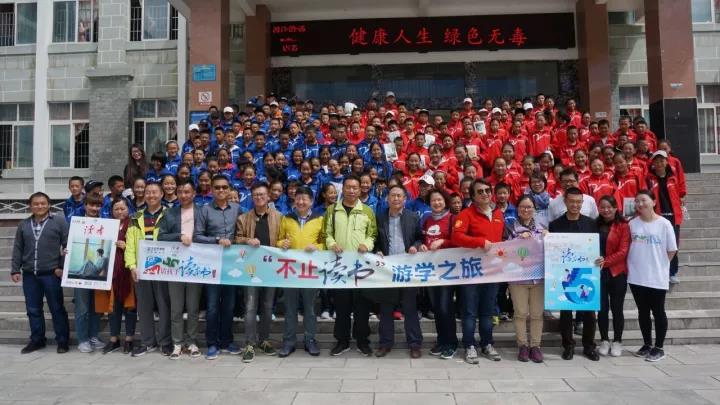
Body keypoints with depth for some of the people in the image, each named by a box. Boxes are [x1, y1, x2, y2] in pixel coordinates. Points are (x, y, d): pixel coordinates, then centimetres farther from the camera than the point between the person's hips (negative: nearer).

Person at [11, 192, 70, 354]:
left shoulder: (59, 221, -1)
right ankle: (37, 340, 23)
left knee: (57, 308, 2)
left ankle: (62, 341, 11)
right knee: (33, 310, 11)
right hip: (29, 274, 4)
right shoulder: (23, 224, 11)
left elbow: (67, 245, -4)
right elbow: (17, 249, 13)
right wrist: (15, 270, 6)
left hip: (51, 273, -4)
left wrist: (62, 267, -10)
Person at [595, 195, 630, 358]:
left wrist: (606, 261, -23)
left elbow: (623, 251, -12)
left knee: (616, 308, 6)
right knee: (602, 308, 7)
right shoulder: (596, 225, 9)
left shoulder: (623, 226, -4)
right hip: (598, 273, 3)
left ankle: (617, 341, 19)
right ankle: (604, 341, 20)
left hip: (617, 273, -3)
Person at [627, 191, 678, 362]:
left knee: (658, 312, 7)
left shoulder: (664, 224, -8)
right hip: (636, 276, 3)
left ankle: (659, 348, 17)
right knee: (643, 312, 13)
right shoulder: (632, 224, 2)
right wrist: (635, 265, 1)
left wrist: (658, 264, 0)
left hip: (657, 277, -3)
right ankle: (647, 345, 25)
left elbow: (672, 250, -2)